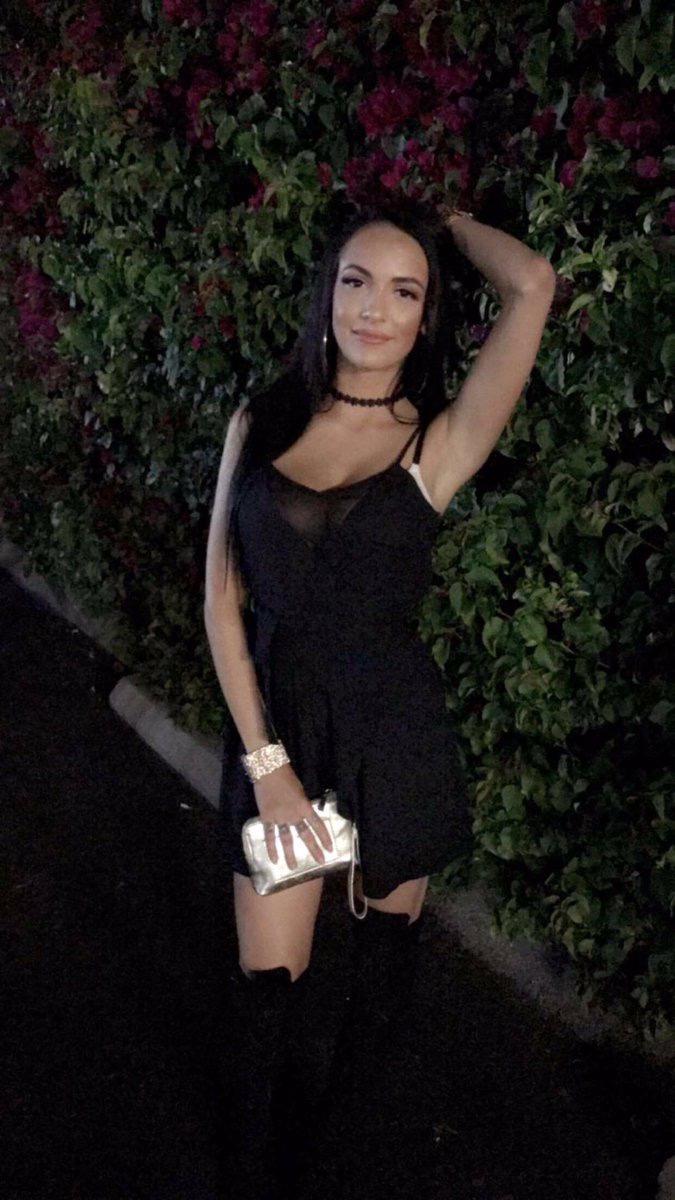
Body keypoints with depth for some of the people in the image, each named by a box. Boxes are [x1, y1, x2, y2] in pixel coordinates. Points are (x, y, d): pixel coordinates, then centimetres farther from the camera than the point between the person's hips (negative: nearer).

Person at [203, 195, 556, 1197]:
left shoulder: (438, 442, -8)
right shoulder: (261, 422, 0)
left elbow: (533, 286, -22)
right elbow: (222, 598, -1)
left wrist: (444, 219, -1)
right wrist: (264, 759, -8)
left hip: (394, 736, -1)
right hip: (273, 721, 1)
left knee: (385, 949, 19)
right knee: (268, 990, 5)